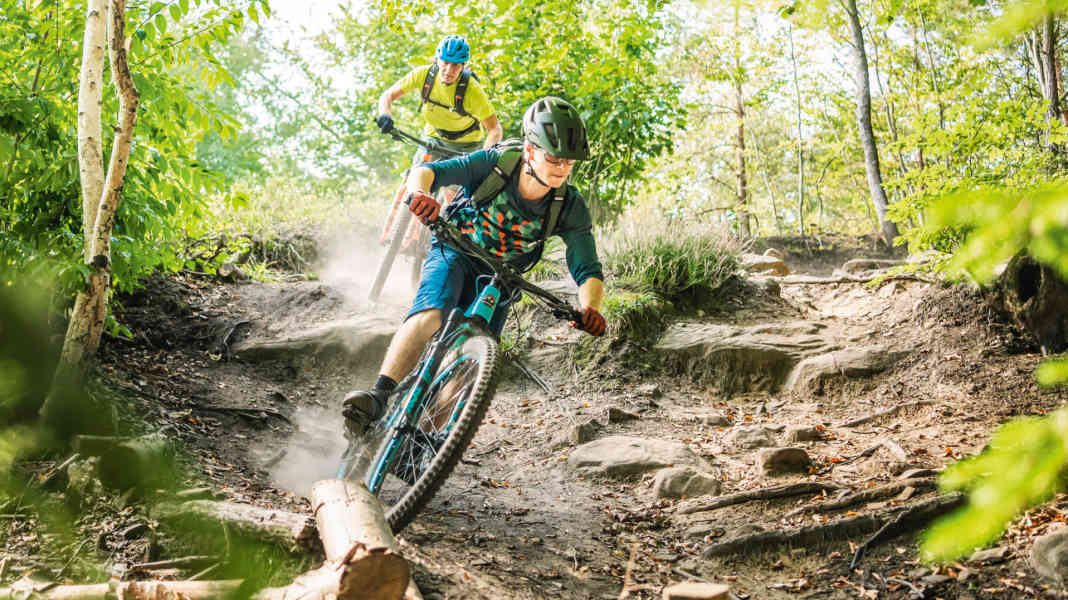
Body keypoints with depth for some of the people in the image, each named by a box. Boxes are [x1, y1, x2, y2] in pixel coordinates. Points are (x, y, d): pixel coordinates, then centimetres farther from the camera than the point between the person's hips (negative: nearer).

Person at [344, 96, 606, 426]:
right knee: (430, 315, -32)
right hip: (456, 254, -2)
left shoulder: (571, 206, -19)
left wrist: (589, 308, -41)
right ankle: (378, 397, -38)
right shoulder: (495, 163, -24)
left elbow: (588, 271, -19)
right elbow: (426, 171, -28)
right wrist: (421, 194, -53)